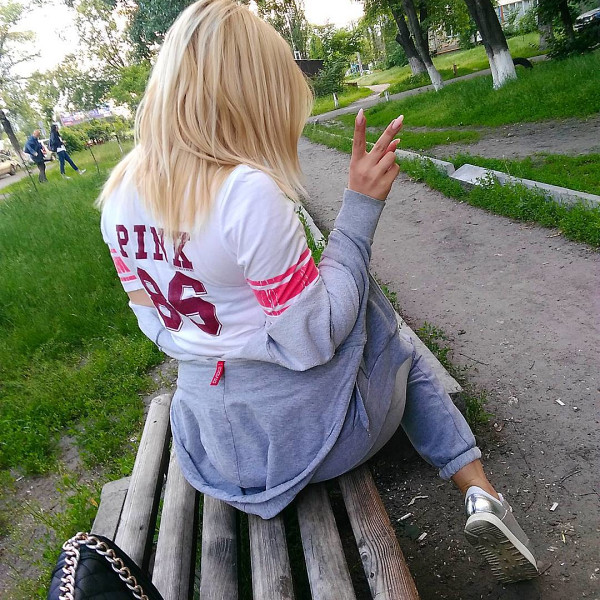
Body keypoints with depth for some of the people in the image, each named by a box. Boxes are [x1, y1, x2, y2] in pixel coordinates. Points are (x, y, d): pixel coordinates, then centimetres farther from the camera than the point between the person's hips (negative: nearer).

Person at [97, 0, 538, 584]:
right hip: (304, 424, -7)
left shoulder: (117, 194, -3)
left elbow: (159, 323, 6)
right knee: (405, 356, 27)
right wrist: (361, 204, -20)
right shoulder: (249, 191, -28)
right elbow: (311, 342, -22)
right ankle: (480, 492, 18)